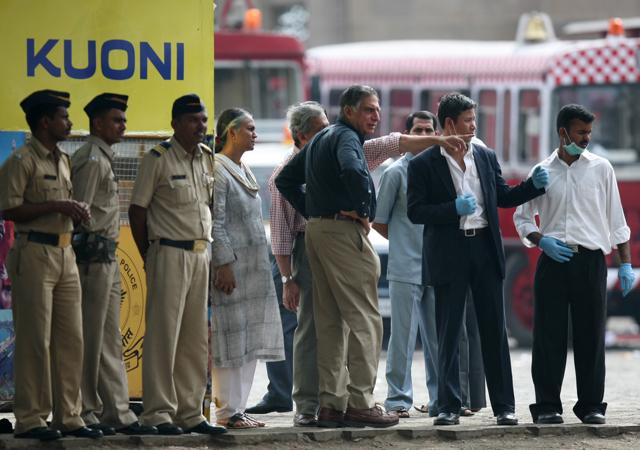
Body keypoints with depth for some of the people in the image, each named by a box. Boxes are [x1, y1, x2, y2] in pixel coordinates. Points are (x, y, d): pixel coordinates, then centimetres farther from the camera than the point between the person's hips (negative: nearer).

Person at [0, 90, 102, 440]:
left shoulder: (63, 161, 18)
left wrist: (76, 211, 7)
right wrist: (56, 206, -18)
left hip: (64, 253, 8)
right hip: (34, 253, -8)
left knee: (70, 338, 7)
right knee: (35, 339, -6)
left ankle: (68, 416, 11)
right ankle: (29, 418, -3)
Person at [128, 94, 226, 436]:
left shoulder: (208, 159, 12)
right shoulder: (158, 159, -7)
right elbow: (137, 210, -5)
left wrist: (206, 247, 11)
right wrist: (150, 258, -3)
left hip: (201, 254, 7)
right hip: (169, 252, -7)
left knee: (196, 337, 7)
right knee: (163, 334, -7)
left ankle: (189, 412, 13)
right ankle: (158, 414, -6)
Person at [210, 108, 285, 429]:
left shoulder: (244, 171, 18)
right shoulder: (217, 170, -10)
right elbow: (216, 223, -15)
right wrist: (225, 264, -20)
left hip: (253, 267, 9)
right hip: (232, 266, -9)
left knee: (249, 340, 9)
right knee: (231, 339, -7)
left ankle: (237, 407, 13)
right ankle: (227, 411, -5)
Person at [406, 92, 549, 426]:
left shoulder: (486, 158, 10)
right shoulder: (423, 165, -3)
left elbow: (503, 197, 18)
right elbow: (415, 211, -7)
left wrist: (534, 185, 3)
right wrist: (454, 209, -18)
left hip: (485, 249, 4)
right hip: (449, 255, -4)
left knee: (495, 331, 4)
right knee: (448, 334, 1)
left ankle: (504, 405, 8)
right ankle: (449, 407, 6)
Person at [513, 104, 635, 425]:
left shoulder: (600, 168, 7)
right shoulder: (542, 172, 7)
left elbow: (616, 220, 8)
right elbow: (522, 218, 14)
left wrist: (626, 264, 2)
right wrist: (541, 240, -5)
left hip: (591, 260, 0)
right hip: (552, 261, 0)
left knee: (591, 335, 1)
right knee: (548, 335, -1)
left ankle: (591, 405, 9)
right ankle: (547, 405, 4)